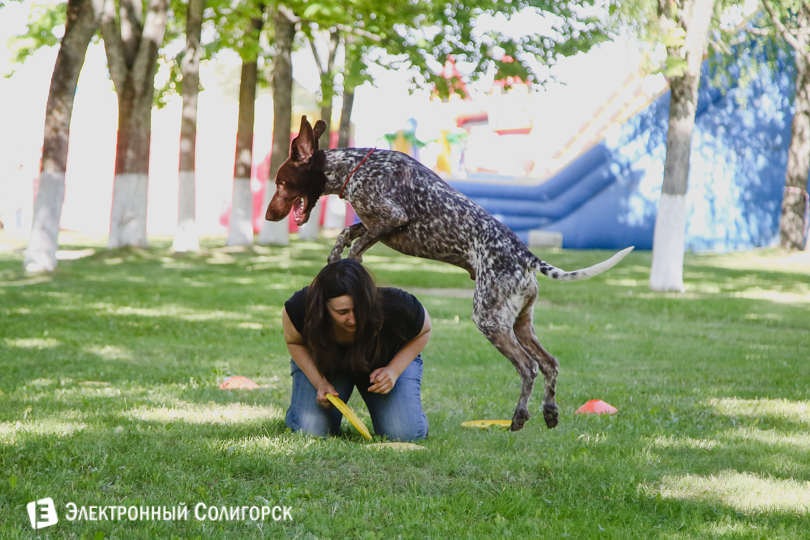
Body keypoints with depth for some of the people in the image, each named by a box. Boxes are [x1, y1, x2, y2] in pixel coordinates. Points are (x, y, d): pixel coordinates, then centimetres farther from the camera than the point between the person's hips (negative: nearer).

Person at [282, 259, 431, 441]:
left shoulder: (398, 308, -39)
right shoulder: (301, 308, -36)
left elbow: (423, 332, -14)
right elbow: (295, 341, -11)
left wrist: (394, 370, -29)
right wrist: (320, 383, -24)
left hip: (391, 360, -1)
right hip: (327, 365, 1)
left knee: (405, 434, -21)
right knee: (309, 430, -19)